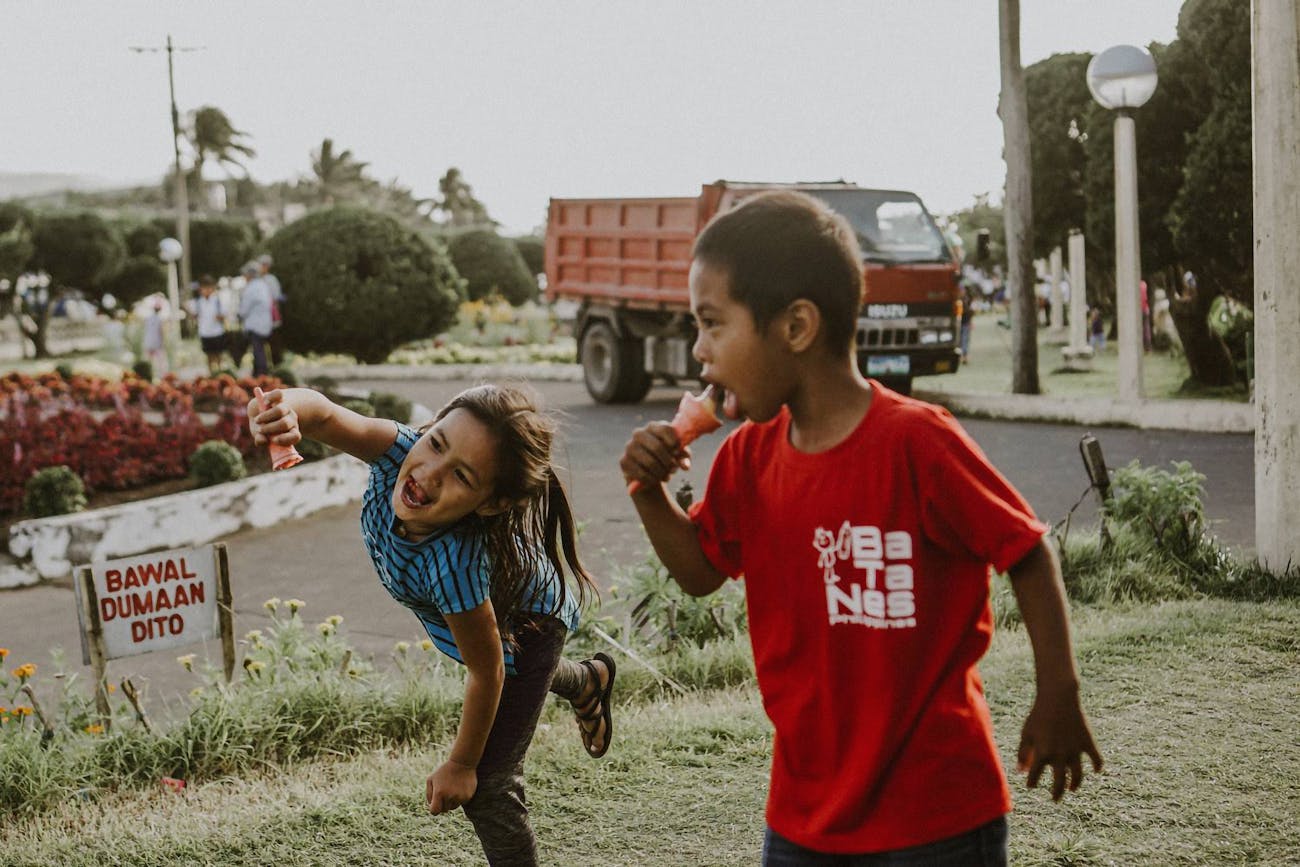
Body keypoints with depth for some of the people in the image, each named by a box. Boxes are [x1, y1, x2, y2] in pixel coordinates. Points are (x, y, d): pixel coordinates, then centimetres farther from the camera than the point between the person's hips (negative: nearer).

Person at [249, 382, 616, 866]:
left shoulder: (455, 563, -48)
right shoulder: (399, 451, -38)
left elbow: (487, 673, -33)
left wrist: (461, 765, -18)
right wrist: (286, 407, -75)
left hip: (526, 629, -7)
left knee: (485, 786, -5)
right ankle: (588, 682, 70)